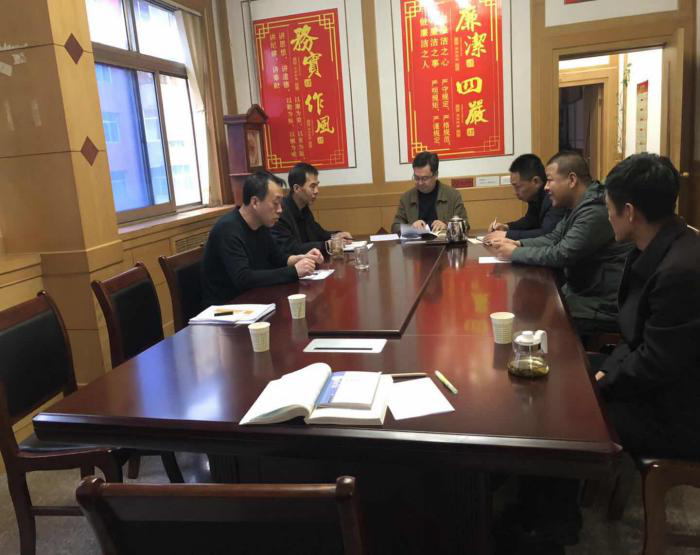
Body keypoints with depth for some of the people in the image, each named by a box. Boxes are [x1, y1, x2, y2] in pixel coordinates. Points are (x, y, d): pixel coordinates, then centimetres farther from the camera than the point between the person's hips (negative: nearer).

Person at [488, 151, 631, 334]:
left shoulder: (595, 212, -24)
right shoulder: (578, 206, 10)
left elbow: (561, 255, -23)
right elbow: (554, 238, 15)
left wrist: (514, 254, -12)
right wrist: (518, 244, -1)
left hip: (602, 307, -9)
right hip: (581, 292, 9)